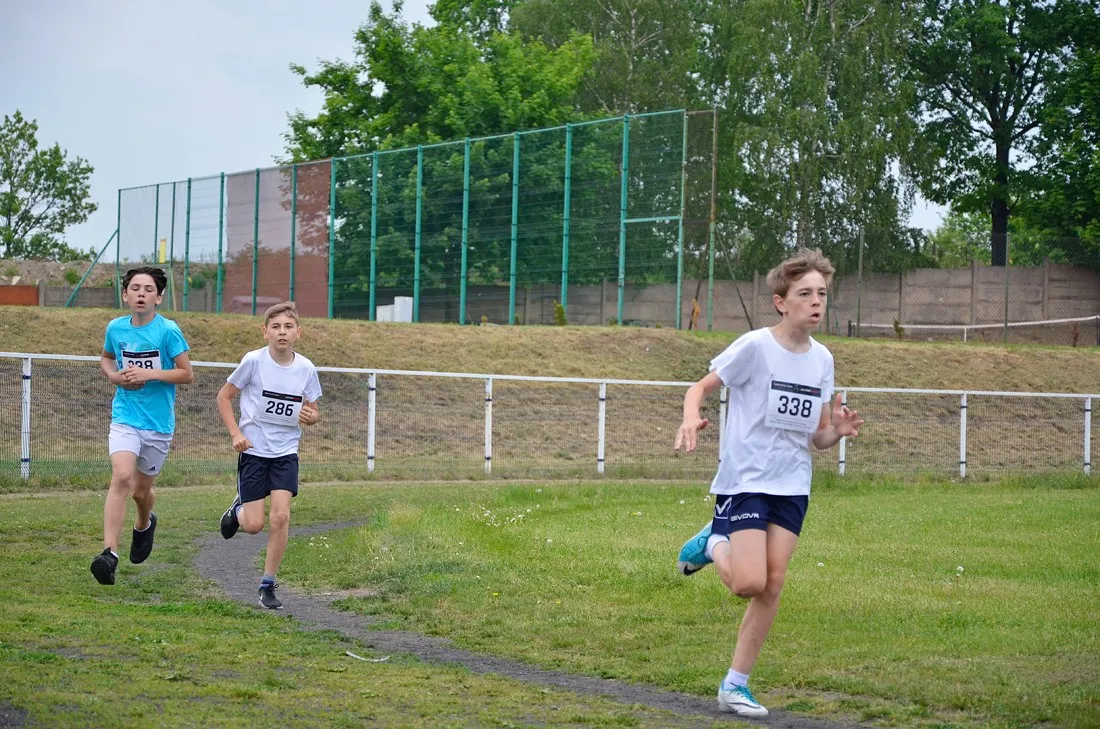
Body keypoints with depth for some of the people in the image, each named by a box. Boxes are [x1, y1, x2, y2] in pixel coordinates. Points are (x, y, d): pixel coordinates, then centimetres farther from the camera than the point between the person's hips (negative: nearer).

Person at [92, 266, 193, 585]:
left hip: (159, 424, -1)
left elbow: (186, 374, -7)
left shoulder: (168, 330, -9)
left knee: (141, 490, 13)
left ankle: (144, 524, 50)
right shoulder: (115, 328, 1)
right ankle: (109, 552, -27)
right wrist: (114, 376, 0)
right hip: (125, 418, 1)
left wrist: (150, 373, -20)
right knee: (122, 477, -23)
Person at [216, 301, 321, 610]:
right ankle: (238, 509, 35)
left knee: (280, 516, -13)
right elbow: (224, 397, -1)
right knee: (254, 525, -4)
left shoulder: (306, 369, -3)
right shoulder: (253, 361, -11)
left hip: (286, 451, 2)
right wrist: (236, 433, -13)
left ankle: (268, 585, 0)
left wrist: (311, 416, -14)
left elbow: (313, 411, 10)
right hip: (253, 449, -2)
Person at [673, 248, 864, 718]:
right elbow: (701, 387, -3)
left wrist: (837, 431, -12)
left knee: (772, 583, -1)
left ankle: (735, 685, 10)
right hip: (745, 479, -5)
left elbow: (817, 437, 11)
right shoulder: (755, 347, -11)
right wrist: (690, 419, -25)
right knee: (749, 584, -16)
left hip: (792, 485, 5)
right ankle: (714, 544, 17)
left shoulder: (822, 360, 5)